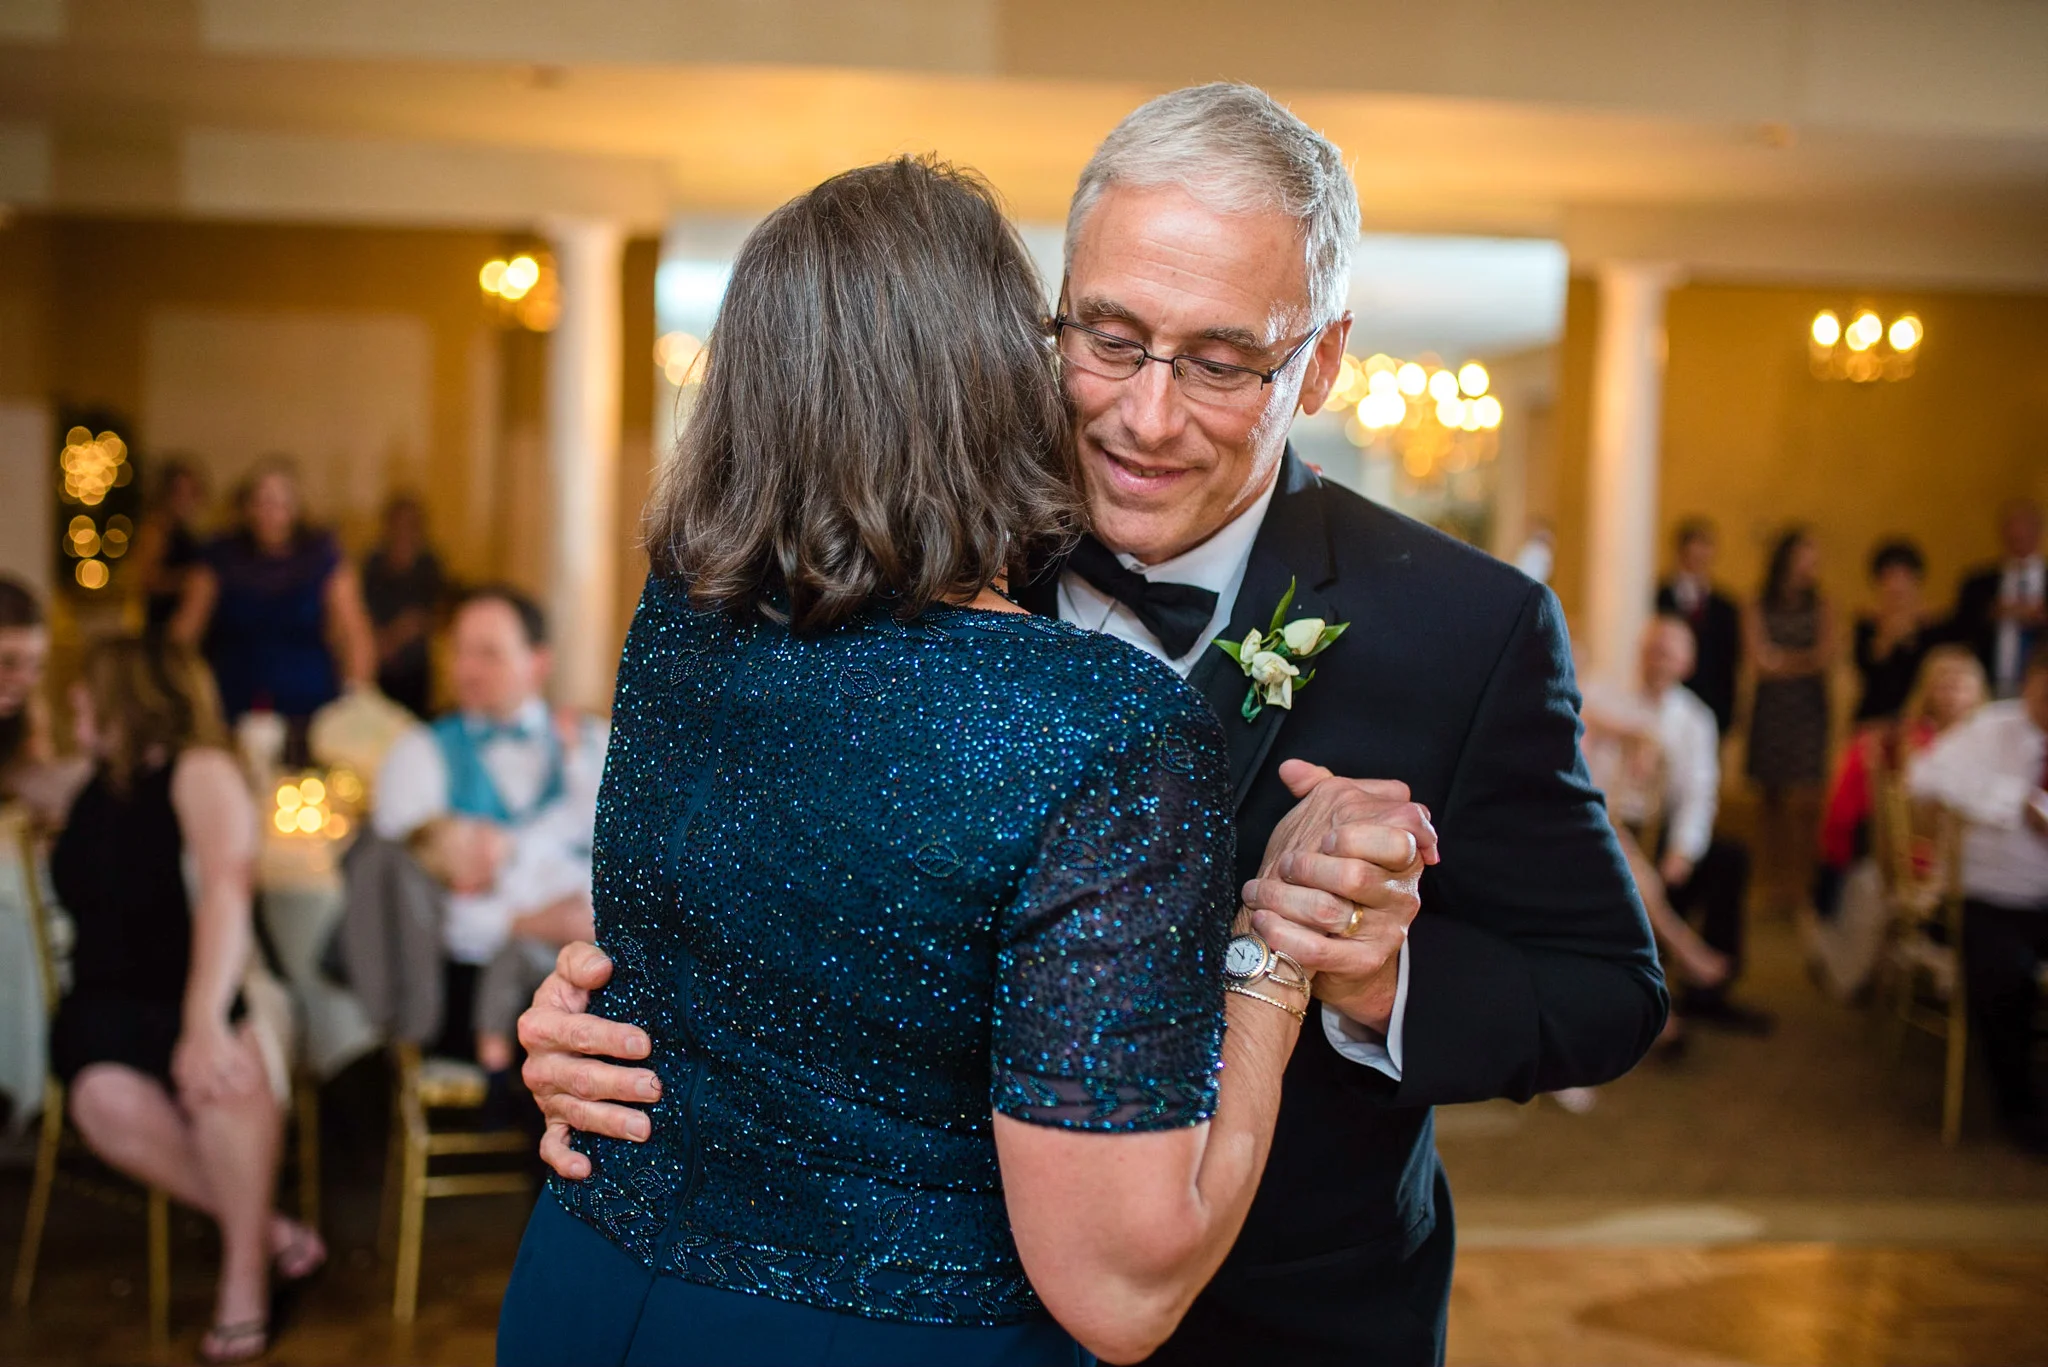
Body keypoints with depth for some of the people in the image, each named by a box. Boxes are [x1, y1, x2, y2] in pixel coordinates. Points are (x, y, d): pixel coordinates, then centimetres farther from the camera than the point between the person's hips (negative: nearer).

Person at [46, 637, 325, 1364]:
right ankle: (268, 1230, -16)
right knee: (106, 1099, -31)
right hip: (111, 1001, 4)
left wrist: (205, 1022, -31)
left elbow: (225, 892, -19)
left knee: (220, 1070, -38)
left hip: (212, 989, -4)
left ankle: (245, 1275, -21)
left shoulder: (199, 771, -3)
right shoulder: (89, 788, 17)